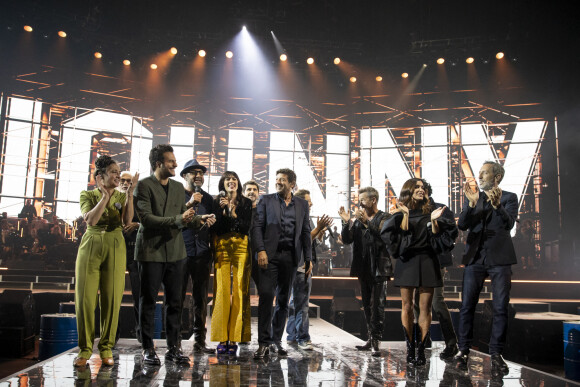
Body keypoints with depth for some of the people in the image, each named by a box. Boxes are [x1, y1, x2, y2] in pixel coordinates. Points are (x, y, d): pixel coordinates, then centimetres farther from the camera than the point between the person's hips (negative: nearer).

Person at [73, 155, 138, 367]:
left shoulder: (122, 196, 10)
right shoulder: (88, 195, 7)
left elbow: (127, 221, -8)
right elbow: (90, 219, -11)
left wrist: (129, 193, -14)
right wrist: (105, 196, -14)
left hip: (115, 248, 1)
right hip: (91, 246, -1)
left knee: (111, 298, -1)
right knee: (85, 298, -3)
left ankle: (106, 348, 10)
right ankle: (85, 349, 9)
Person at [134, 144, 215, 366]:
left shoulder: (178, 187, 14)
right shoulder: (144, 186, -6)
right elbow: (146, 218, -16)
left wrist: (199, 219, -5)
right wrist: (178, 219, -24)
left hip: (175, 251, 6)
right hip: (151, 250, -5)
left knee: (174, 302, 8)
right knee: (148, 301, 5)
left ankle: (173, 348, 17)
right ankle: (148, 349, 15)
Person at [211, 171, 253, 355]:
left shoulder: (246, 203, 11)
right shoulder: (216, 203, 12)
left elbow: (247, 228, 3)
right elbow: (215, 228, 2)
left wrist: (234, 214, -10)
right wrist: (223, 210, -9)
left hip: (241, 248, 0)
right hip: (221, 248, 0)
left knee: (239, 291, -5)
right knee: (221, 291, -7)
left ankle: (234, 338, 0)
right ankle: (222, 338, -1)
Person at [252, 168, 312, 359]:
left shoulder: (302, 204, 13)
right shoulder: (266, 200, 7)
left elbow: (306, 232, 13)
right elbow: (257, 227, 0)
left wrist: (308, 258, 8)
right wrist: (260, 250, -12)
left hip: (290, 257, 3)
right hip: (270, 254, -2)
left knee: (283, 300, 7)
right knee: (266, 295, -10)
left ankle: (276, 341, 17)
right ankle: (264, 343, -3)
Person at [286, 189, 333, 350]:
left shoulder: (307, 218, 19)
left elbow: (316, 241, 21)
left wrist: (322, 230, 5)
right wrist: (318, 228, -20)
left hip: (306, 265, 10)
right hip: (299, 266, -10)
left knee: (296, 302, 15)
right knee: (301, 304, -8)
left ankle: (292, 336, 22)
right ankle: (303, 338, -3)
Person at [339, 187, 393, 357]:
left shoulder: (384, 218, -4)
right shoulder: (358, 219, 13)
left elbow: (384, 237, -21)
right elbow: (346, 240, 6)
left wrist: (367, 221, -27)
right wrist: (347, 221, -8)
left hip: (379, 268, -6)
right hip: (363, 268, 7)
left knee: (377, 305, -8)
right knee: (367, 305, 12)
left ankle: (375, 342, -5)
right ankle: (371, 338, 21)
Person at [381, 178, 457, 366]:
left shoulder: (430, 212, 8)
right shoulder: (400, 214, 4)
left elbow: (436, 239, 2)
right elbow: (388, 232, -12)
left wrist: (434, 221, -12)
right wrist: (405, 215, -14)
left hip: (427, 262, 1)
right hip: (407, 262, -1)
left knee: (425, 307, 0)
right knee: (407, 306, 1)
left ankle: (421, 349, 6)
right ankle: (410, 349, 9)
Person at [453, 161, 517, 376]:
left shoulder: (509, 198, 2)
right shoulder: (472, 196, 9)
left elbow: (508, 224, -14)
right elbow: (462, 225, -3)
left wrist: (496, 204, -31)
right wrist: (471, 203, -19)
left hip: (500, 259, -2)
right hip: (475, 258, 2)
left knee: (500, 308, 1)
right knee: (467, 306, 2)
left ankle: (496, 354, 12)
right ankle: (463, 349, 13)